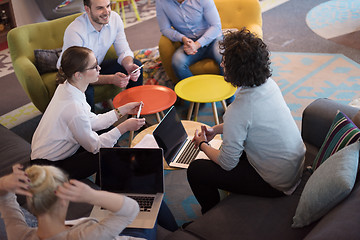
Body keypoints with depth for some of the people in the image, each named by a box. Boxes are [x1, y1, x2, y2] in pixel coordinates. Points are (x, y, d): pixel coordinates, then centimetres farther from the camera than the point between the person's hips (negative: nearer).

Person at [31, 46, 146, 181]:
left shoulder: (66, 87, -5)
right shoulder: (74, 107, -33)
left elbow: (92, 121, 4)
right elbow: (94, 146, -19)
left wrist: (123, 110, 3)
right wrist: (124, 127, -18)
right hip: (49, 169, -9)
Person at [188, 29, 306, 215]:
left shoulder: (238, 111, -30)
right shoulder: (269, 83, -5)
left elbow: (227, 163, -18)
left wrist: (202, 145, 1)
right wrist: (216, 129, 12)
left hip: (276, 185, -8)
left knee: (196, 170, -2)